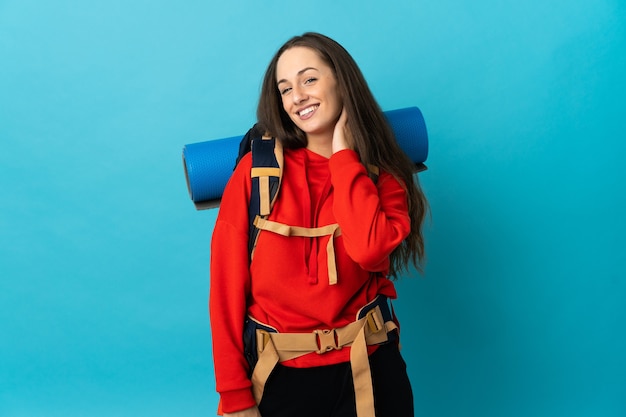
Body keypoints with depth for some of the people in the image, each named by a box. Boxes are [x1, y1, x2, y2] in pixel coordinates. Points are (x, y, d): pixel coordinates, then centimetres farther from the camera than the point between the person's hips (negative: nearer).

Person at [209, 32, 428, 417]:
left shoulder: (384, 177, -2)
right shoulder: (256, 169, -6)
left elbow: (369, 250, -23)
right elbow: (228, 284, -7)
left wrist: (343, 155, -13)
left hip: (366, 372, 1)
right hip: (278, 375, 0)